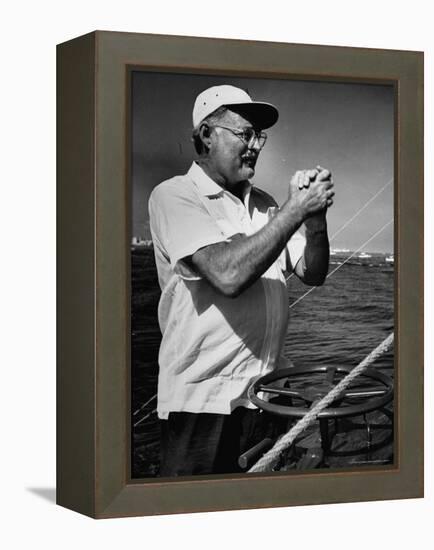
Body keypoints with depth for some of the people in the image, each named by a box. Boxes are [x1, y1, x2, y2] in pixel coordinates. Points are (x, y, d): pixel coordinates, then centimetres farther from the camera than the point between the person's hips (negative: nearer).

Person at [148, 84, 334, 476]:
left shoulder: (263, 205, 13)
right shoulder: (174, 196, -9)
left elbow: (313, 274, 8)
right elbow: (228, 274, -22)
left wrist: (315, 216, -9)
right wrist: (296, 209, -19)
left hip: (268, 394, 6)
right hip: (204, 400, -6)